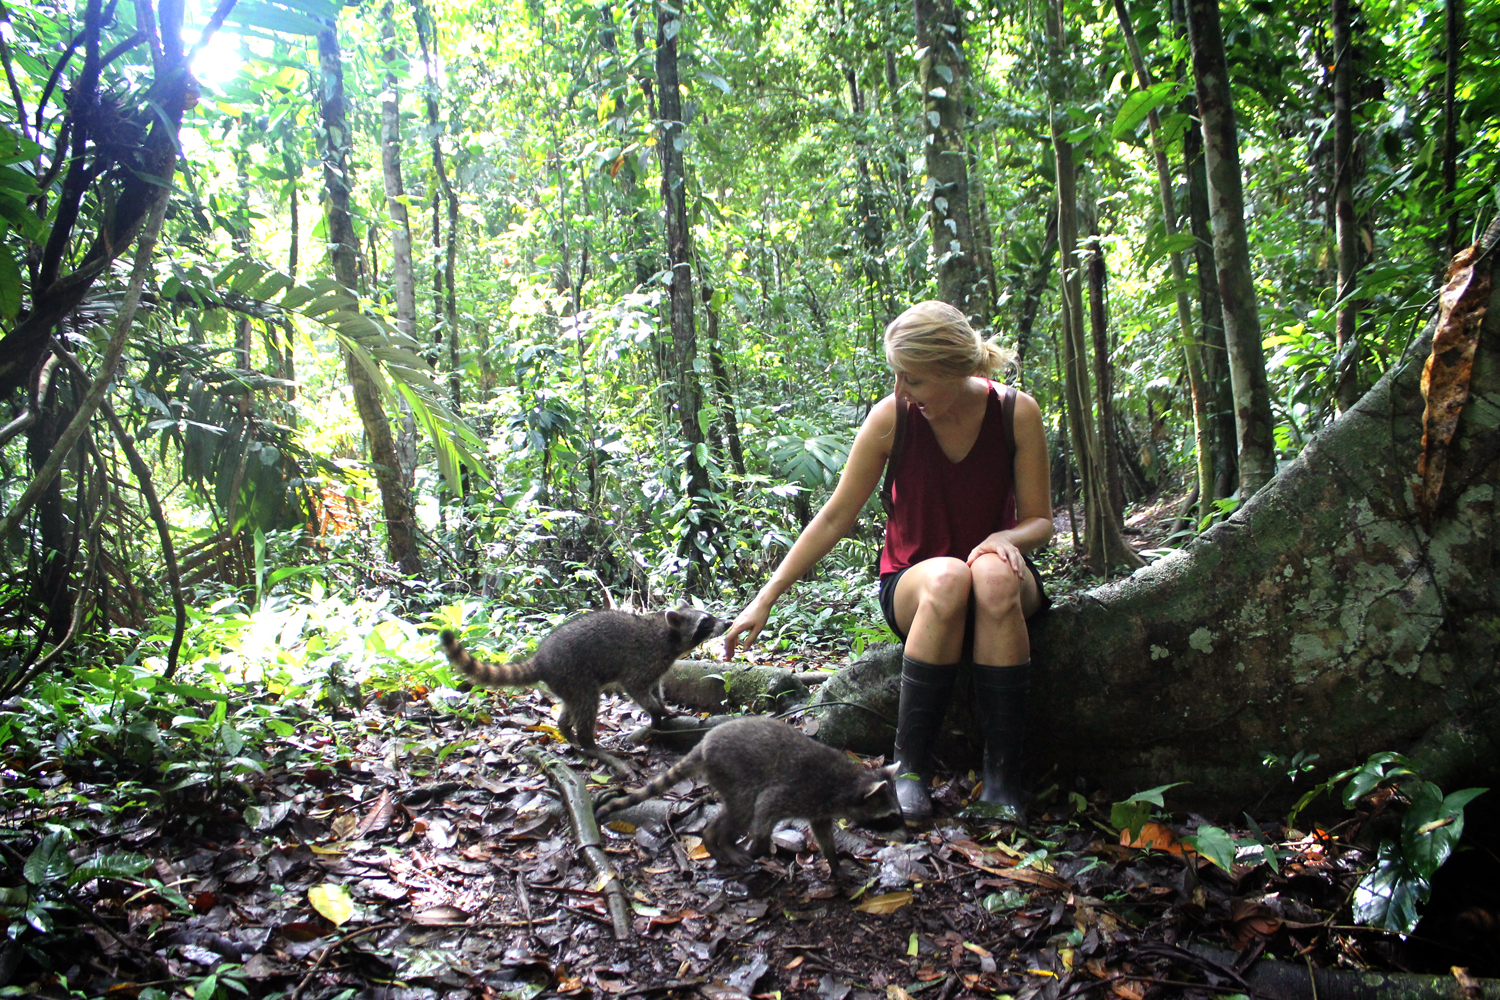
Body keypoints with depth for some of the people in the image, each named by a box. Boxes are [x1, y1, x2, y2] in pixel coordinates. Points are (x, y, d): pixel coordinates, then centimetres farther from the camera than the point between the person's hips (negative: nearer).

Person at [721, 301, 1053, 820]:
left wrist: (1008, 538, -28)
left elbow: (1040, 521, -4)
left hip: (996, 575, 1)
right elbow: (836, 517, -8)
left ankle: (1001, 772, -28)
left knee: (994, 576, -37)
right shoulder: (891, 417, -13)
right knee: (948, 578, -38)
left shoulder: (1017, 412, -12)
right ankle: (910, 764, -25)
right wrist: (766, 598, -10)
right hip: (912, 582, 0)